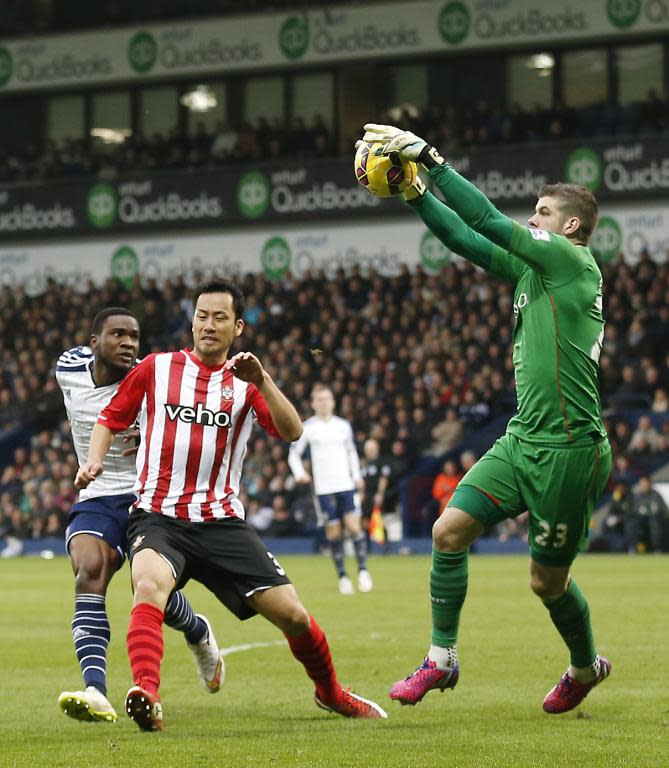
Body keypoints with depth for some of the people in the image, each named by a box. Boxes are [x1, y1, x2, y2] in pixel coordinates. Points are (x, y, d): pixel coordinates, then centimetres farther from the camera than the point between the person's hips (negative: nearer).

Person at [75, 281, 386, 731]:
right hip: (159, 518, -2)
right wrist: (95, 459, -3)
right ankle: (146, 695, -50)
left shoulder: (247, 382, 9)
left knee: (292, 614, -2)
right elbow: (110, 419, 17)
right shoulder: (156, 369, 8)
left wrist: (262, 381, -19)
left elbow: (292, 432, -6)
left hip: (222, 521, 2)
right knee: (149, 585, -36)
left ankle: (331, 693, 25)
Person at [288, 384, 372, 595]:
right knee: (333, 532, -2)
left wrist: (357, 476, 13)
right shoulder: (308, 428, 2)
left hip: (346, 484, 2)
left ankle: (363, 570, -4)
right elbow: (294, 454, 6)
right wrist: (299, 473, -10)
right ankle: (342, 577, 7)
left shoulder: (343, 426, 11)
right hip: (323, 488, -2)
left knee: (353, 526, -11)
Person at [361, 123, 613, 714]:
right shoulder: (532, 268, 14)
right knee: (449, 531, -3)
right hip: (522, 439, 8)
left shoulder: (574, 261, -9)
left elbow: (487, 222, -15)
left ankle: (586, 667, 31)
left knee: (548, 581, 4)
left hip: (567, 448, -8)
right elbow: (465, 240, 17)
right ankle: (442, 659, 8)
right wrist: (416, 193, 6)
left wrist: (428, 155, -13)